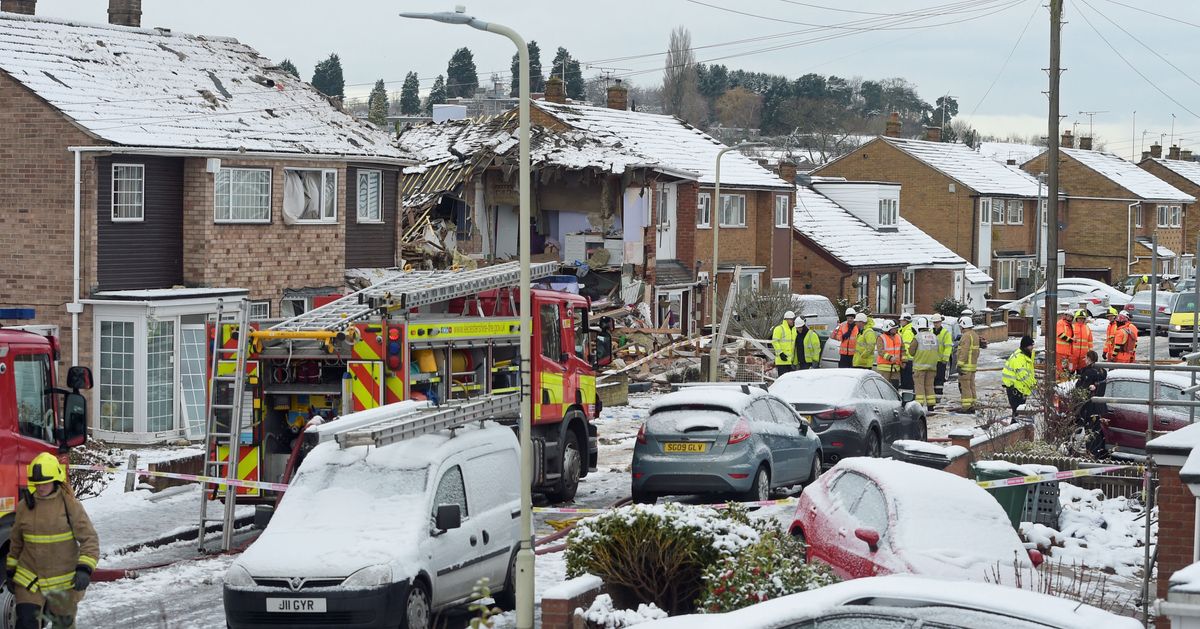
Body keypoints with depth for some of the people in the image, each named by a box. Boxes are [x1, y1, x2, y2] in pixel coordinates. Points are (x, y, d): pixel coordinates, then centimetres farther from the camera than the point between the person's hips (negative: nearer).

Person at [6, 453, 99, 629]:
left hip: (64, 580, -1)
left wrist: (84, 569, -22)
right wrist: (11, 570, 16)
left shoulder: (70, 504, -10)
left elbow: (89, 538, -10)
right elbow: (16, 541, 14)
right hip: (29, 580, 2)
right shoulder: (24, 506, 0)